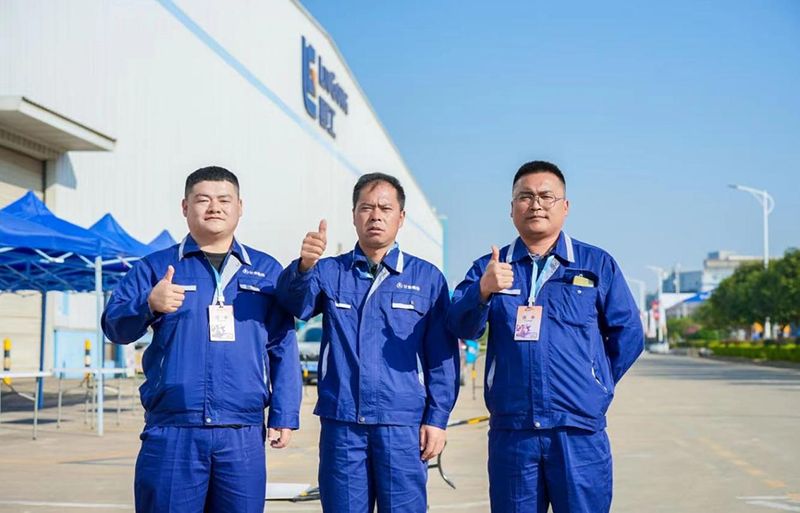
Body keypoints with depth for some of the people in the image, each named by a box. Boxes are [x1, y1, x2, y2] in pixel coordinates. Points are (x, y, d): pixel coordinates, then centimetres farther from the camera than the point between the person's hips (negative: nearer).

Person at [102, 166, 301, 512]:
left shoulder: (266, 271, 12)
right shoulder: (155, 267, 8)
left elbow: (283, 349, 10)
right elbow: (114, 326, -4)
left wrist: (284, 416, 2)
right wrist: (149, 305, -25)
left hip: (243, 436, 1)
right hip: (171, 433, -1)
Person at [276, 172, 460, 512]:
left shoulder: (427, 278, 6)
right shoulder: (330, 273, 9)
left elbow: (443, 357, 5)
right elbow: (295, 302, -12)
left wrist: (437, 419, -3)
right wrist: (304, 266, -33)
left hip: (403, 424, -1)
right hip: (340, 423, 1)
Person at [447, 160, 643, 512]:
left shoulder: (597, 265, 9)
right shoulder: (489, 269, 10)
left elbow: (628, 335, 12)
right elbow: (461, 326, -5)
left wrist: (595, 388, 9)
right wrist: (484, 291, -24)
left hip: (580, 434, -1)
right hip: (510, 432, 1)